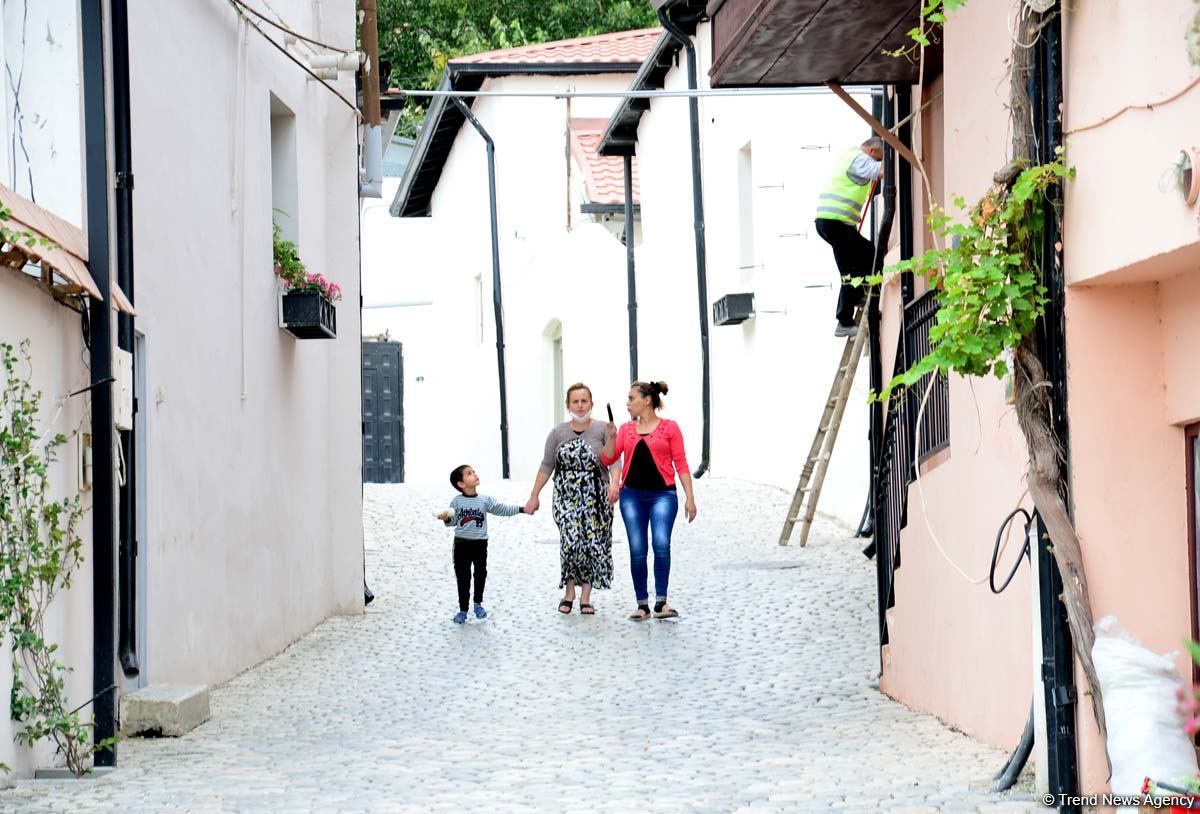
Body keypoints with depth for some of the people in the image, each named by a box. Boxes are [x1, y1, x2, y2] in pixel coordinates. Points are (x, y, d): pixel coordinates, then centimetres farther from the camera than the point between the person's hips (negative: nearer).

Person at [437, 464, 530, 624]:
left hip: (480, 543, 1)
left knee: (480, 574, 7)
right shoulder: (457, 502, -3)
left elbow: (503, 509, 1)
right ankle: (463, 609, 11)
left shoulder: (485, 500, -1)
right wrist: (447, 518, -19)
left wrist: (521, 509, -5)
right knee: (463, 577, 2)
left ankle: (478, 603, 29)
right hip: (462, 544, -1)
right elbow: (453, 521, 2)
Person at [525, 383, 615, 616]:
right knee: (570, 542, -12)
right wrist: (534, 496, 5)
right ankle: (569, 592, 3)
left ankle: (586, 597, 9)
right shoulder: (558, 433, 7)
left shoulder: (602, 430, -1)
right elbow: (546, 466, 8)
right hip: (566, 496, 1)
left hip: (595, 496, -1)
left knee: (592, 544, -1)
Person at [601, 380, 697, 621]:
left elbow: (681, 464, 1)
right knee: (637, 551, 1)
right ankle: (642, 604, 9)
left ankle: (660, 602, -11)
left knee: (661, 544, -19)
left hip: (662, 494, -3)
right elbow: (607, 460, 10)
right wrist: (611, 437, -5)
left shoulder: (669, 428, 2)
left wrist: (690, 498, -4)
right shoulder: (626, 429, 12)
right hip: (632, 495, 3)